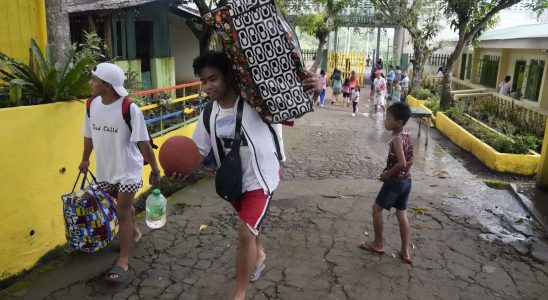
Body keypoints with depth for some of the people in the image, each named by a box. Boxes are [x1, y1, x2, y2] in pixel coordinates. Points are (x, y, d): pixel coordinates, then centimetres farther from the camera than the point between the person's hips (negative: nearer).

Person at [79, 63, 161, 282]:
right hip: (105, 168, 6)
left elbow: (143, 143, -19)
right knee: (124, 206, 22)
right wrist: (85, 159, 21)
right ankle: (134, 232, 48)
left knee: (122, 211, -3)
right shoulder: (92, 105, -5)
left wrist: (155, 169, -15)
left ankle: (123, 260, 7)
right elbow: (89, 135, 11)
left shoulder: (129, 108, -22)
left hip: (128, 169, -5)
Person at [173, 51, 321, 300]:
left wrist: (316, 88, -40)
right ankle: (259, 255, 59)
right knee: (250, 226, 27)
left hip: (261, 177, -6)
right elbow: (199, 150, -1)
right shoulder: (208, 115, -7)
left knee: (245, 233, -10)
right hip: (234, 179, 6)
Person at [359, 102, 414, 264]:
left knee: (377, 208, 9)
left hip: (395, 181, -8)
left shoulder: (396, 139, -22)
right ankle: (405, 252, 18)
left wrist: (387, 173, -16)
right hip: (406, 180, 8)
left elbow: (402, 163, -31)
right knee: (402, 214, 13)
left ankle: (378, 244, 21)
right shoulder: (407, 136, 5)